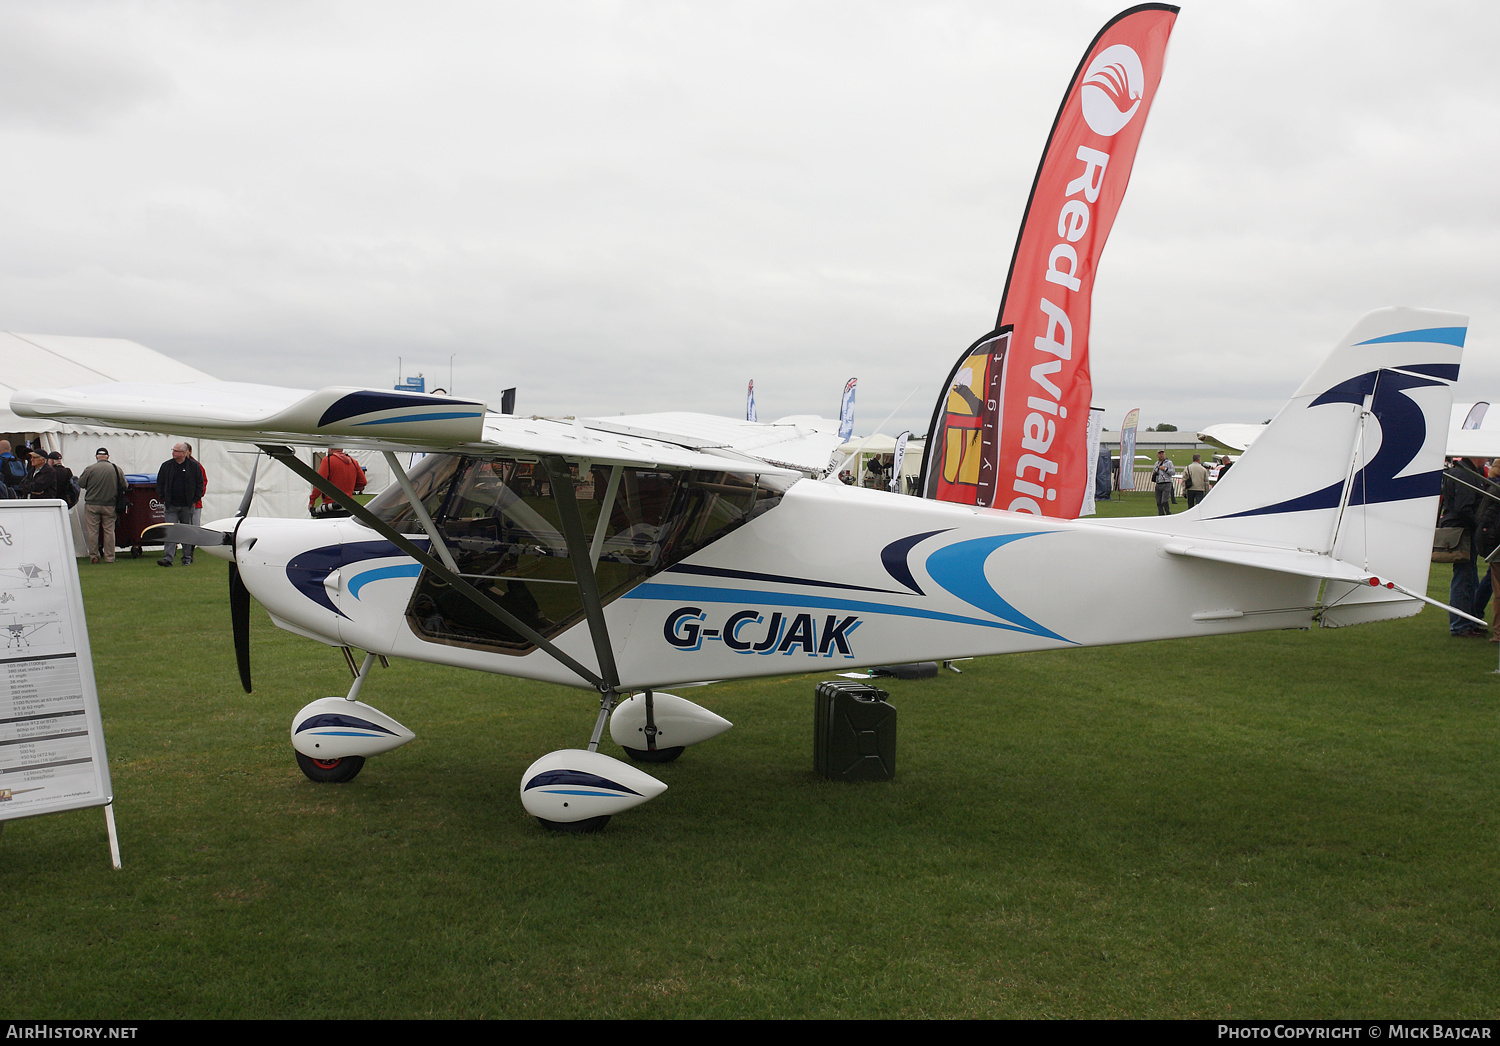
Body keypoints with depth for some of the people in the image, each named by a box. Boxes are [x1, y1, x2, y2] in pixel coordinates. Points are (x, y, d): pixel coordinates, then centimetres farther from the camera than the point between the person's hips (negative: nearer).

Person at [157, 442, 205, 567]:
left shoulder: (194, 466, 0)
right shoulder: (166, 465, 7)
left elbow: (200, 484, 5)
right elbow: (160, 484, 14)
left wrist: (195, 499, -1)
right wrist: (163, 499, 4)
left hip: (187, 506, -1)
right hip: (171, 506, 1)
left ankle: (187, 558, 16)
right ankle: (167, 558, -13)